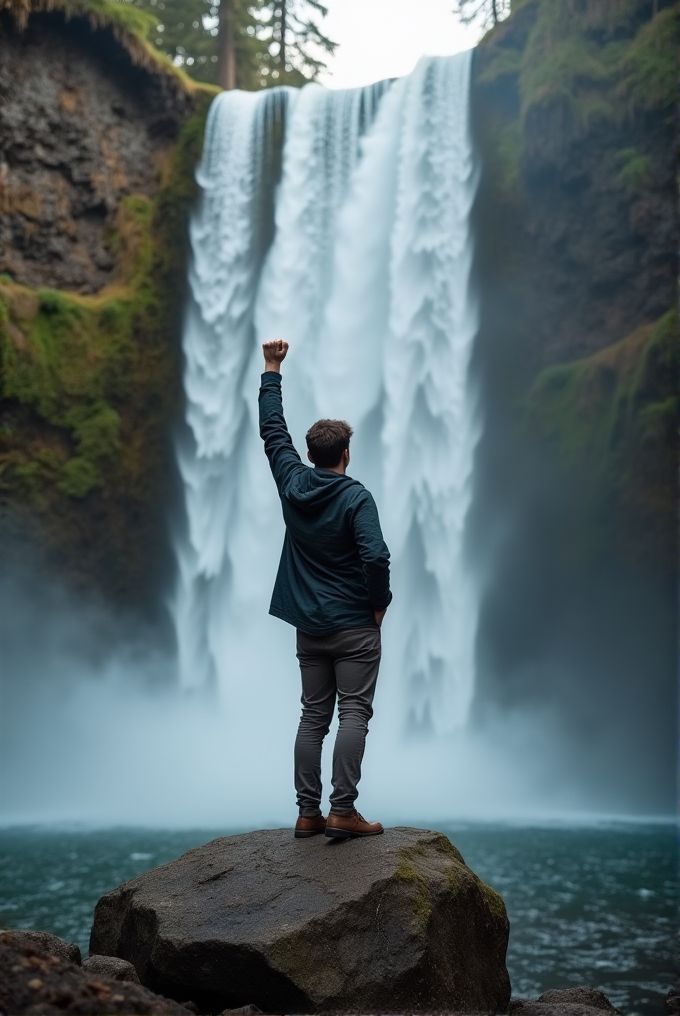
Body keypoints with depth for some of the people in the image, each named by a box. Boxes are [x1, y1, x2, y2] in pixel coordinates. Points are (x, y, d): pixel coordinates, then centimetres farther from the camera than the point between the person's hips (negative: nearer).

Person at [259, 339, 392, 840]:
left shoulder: (293, 484, 2)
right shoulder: (356, 497, -13)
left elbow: (273, 429, 14)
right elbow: (376, 557, -25)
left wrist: (272, 371, 21)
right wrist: (380, 604, -9)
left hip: (309, 626, 5)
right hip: (355, 626, -5)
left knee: (313, 716, 9)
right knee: (354, 714, -3)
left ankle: (308, 813, 9)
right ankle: (343, 811, -8)